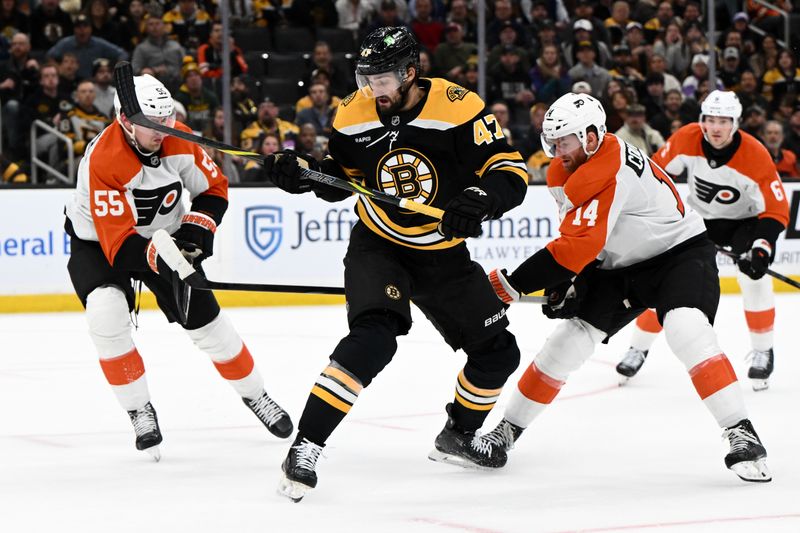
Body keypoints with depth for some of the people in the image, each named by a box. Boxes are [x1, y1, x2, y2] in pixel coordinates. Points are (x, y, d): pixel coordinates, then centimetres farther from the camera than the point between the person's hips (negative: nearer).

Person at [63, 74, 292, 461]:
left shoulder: (178, 141, -18)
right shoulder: (103, 162, -34)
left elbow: (215, 187, -2)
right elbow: (119, 246, -36)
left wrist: (197, 229, -17)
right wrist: (158, 255, -49)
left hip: (163, 237, 4)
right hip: (98, 242, -4)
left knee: (206, 320, 3)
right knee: (106, 313, -29)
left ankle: (255, 395, 26)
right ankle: (140, 412, -14)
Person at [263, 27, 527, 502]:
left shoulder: (458, 108, -19)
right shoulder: (355, 115, -9)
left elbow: (511, 170, -19)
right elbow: (341, 176, 7)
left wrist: (478, 199, -38)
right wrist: (300, 173, -12)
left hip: (443, 253, 2)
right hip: (377, 246, -2)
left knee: (498, 351, 8)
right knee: (373, 337, -27)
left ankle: (459, 434, 35)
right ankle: (305, 447, -25)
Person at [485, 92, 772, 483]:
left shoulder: (609, 173, -32)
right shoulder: (562, 174, -2)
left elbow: (578, 247, -37)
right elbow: (575, 236, 14)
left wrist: (511, 285, -35)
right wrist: (565, 283, -1)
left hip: (681, 250, -8)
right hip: (620, 265, 8)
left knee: (686, 328, -32)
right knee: (570, 337, 1)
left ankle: (741, 435, -29)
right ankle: (509, 428, 11)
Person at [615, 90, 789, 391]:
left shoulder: (756, 156, -29)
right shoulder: (686, 139, -22)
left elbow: (777, 211, -26)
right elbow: (656, 170, -5)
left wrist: (763, 247, -40)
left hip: (743, 221, -3)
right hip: (698, 217, 3)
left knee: (754, 277, -25)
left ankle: (763, 353, -7)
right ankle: (638, 349, 13)